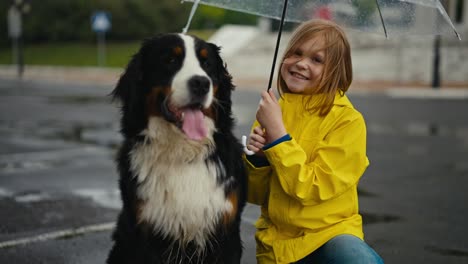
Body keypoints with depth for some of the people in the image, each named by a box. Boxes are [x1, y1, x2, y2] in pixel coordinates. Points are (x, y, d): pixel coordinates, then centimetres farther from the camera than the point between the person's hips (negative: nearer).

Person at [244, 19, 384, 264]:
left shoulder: (348, 121, -9)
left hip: (329, 232, -4)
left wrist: (276, 130, -19)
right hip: (276, 243, 4)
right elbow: (256, 195, 6)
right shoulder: (271, 110, 3)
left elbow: (310, 189, -17)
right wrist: (256, 158, -14)